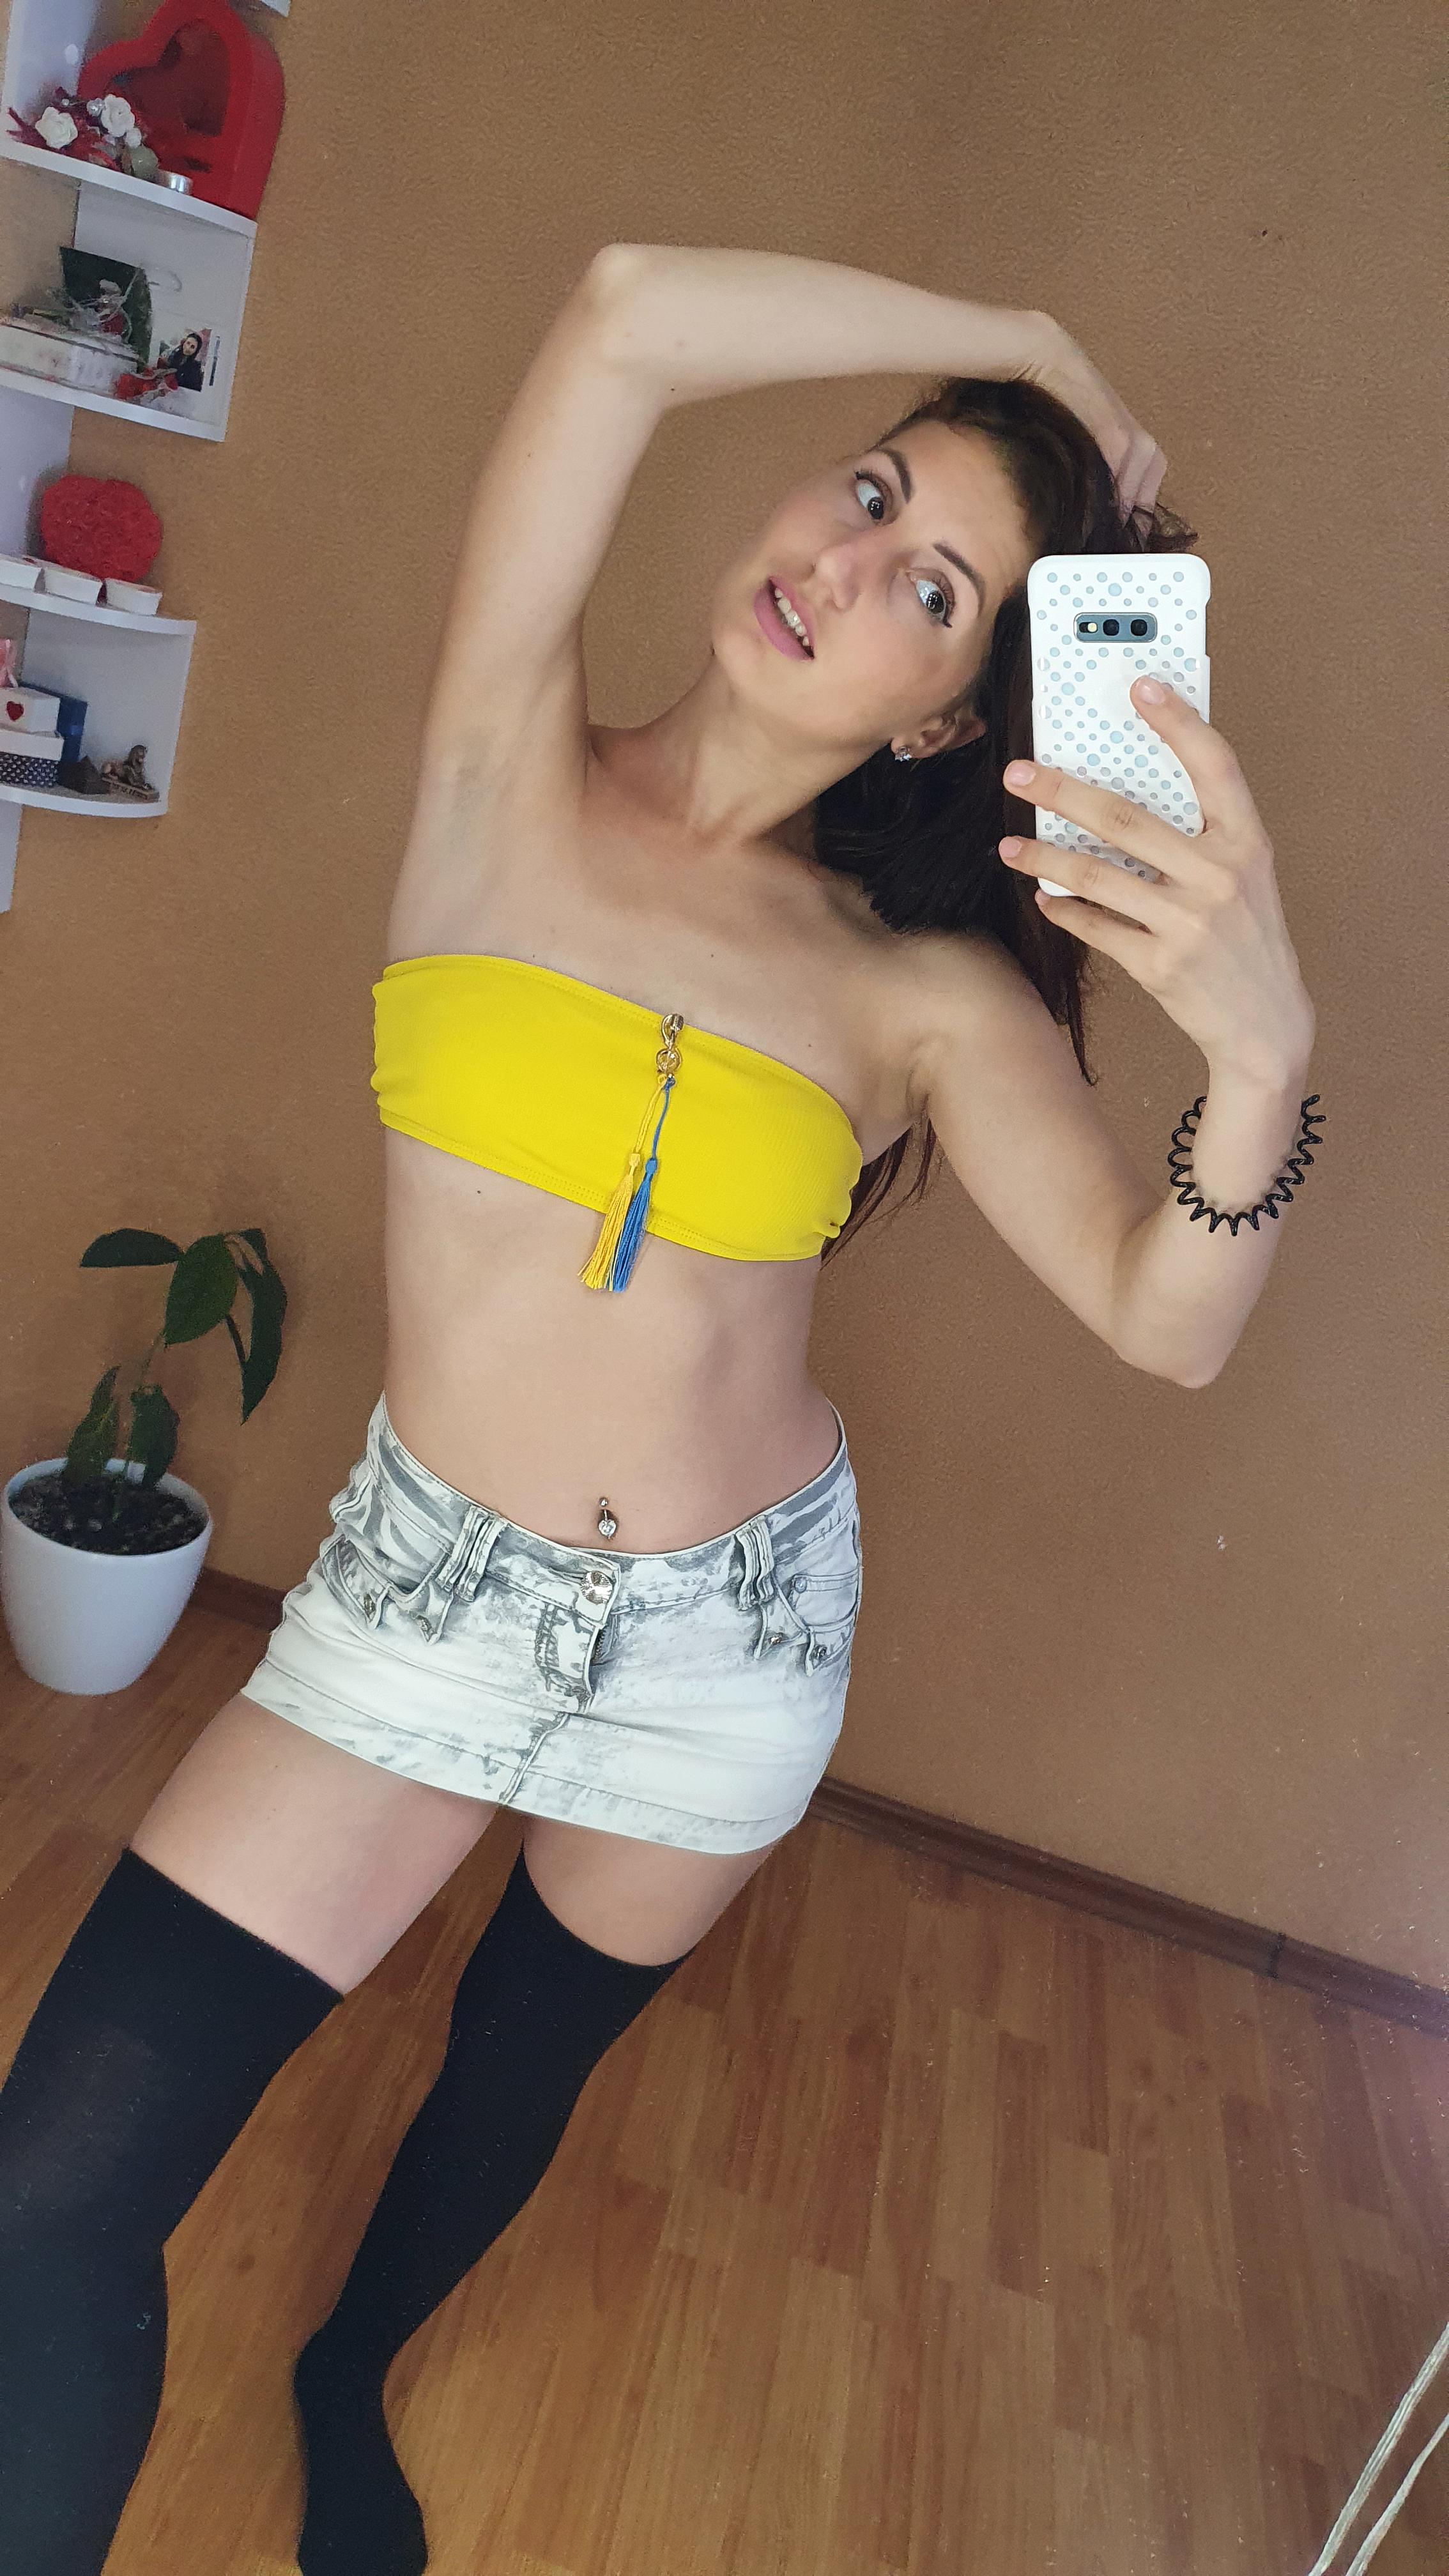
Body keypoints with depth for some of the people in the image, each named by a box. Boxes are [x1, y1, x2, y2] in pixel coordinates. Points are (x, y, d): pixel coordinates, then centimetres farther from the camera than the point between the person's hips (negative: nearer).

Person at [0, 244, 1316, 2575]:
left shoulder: (929, 990, -8)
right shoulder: (513, 778, -9)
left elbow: (1168, 1324, -15)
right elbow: (629, 314, -20)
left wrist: (1261, 1056, -33)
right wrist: (1029, 353, -10)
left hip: (740, 1625, 2)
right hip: (429, 1580, -1)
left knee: (523, 2065, 25)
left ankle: (348, 2388, 59)